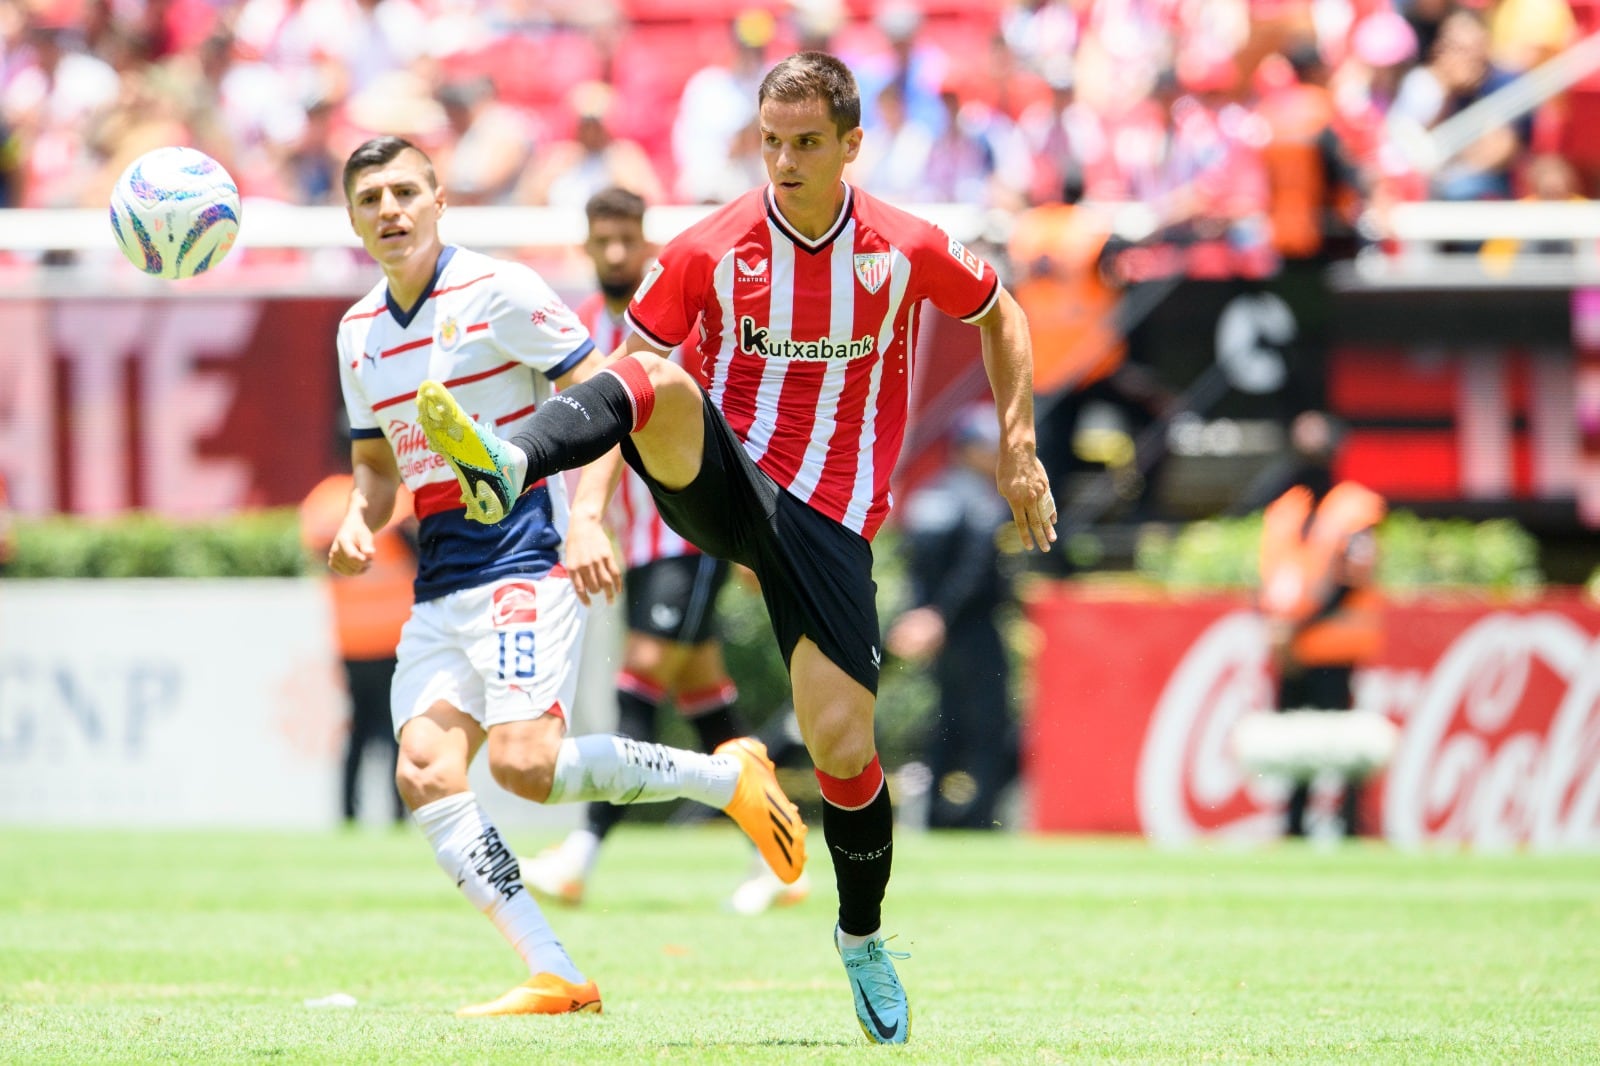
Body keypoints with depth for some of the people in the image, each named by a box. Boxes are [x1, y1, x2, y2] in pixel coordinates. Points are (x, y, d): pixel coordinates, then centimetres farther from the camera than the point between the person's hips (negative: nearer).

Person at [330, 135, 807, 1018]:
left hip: (525, 560, -7)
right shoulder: (358, 331, 14)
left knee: (523, 763, -23)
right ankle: (554, 977, -11)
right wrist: (359, 519, 3)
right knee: (424, 772, -12)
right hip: (440, 586, 7)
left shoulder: (497, 290, -6)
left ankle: (724, 778, 1)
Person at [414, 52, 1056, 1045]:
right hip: (722, 481, -1)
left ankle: (864, 937, 21)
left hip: (831, 518, 1)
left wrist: (1019, 449, 12)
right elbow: (629, 363, 4)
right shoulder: (709, 253, -3)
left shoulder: (909, 251, -1)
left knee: (844, 746, -6)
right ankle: (506, 471, -63)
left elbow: (1000, 314, 17)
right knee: (663, 384, -35)